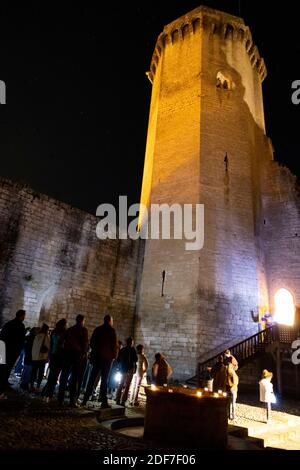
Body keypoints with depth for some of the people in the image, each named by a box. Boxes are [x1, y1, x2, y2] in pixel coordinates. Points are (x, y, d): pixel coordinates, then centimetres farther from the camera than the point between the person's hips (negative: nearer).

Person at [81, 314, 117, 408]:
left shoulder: (97, 329, 8)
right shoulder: (111, 330, -7)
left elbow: (91, 342, 11)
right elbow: (114, 344, -9)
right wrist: (114, 355, 2)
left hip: (96, 356, 5)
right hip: (107, 357, -5)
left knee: (92, 378, 10)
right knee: (104, 379, -2)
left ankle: (85, 400, 11)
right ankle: (104, 402, -2)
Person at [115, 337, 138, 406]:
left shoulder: (122, 350, 4)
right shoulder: (132, 350, -10)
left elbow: (118, 359, 8)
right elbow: (135, 360, -8)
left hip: (122, 369, 5)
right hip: (130, 369, -5)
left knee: (121, 385, 15)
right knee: (127, 386, 1)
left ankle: (118, 400, 14)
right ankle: (123, 401, -2)